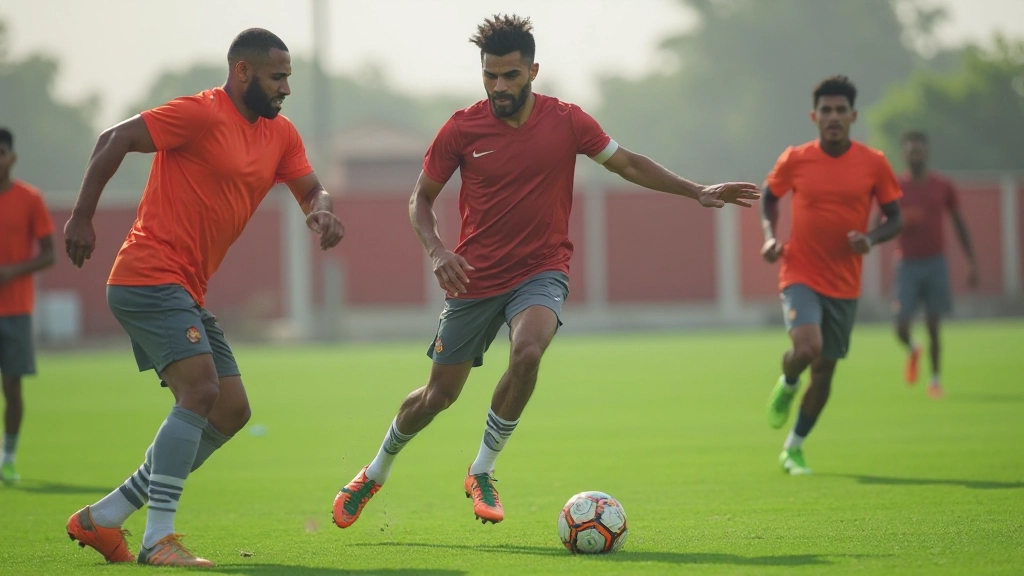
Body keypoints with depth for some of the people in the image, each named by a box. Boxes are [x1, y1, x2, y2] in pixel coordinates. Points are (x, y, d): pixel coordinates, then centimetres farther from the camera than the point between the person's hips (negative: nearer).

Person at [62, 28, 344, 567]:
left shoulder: (280, 134, 14)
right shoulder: (202, 114, -11)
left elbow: (311, 189, 15)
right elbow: (113, 140, -11)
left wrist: (322, 211, -9)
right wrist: (82, 217, -13)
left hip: (187, 293, 10)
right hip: (149, 276, -10)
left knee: (231, 412, 7)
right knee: (201, 390, -23)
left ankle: (103, 517, 11)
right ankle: (158, 539, -23)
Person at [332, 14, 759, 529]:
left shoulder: (566, 121, -5)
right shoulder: (461, 129, -7)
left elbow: (626, 163, 8)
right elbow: (421, 197, 4)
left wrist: (697, 192, 3)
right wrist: (436, 249, -14)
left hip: (541, 270, 0)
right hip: (475, 276, 0)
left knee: (528, 350, -31)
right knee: (438, 394, 5)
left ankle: (482, 472, -13)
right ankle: (375, 474, 33)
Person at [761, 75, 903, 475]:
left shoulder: (873, 164, -3)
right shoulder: (794, 160, -4)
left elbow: (894, 219, 4)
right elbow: (770, 198, 14)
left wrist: (871, 239, -16)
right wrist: (769, 235, -4)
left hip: (844, 284, 2)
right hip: (800, 274, -2)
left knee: (824, 370, 8)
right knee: (807, 347, -27)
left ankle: (794, 448, 27)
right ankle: (787, 385, 10)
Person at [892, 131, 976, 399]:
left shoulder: (943, 185, 3)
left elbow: (960, 225, 9)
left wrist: (972, 263, 5)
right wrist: (901, 221, -20)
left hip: (935, 263, 0)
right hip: (907, 264, 0)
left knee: (933, 325, -3)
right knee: (902, 327, -7)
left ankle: (935, 378, 11)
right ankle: (912, 350, 27)